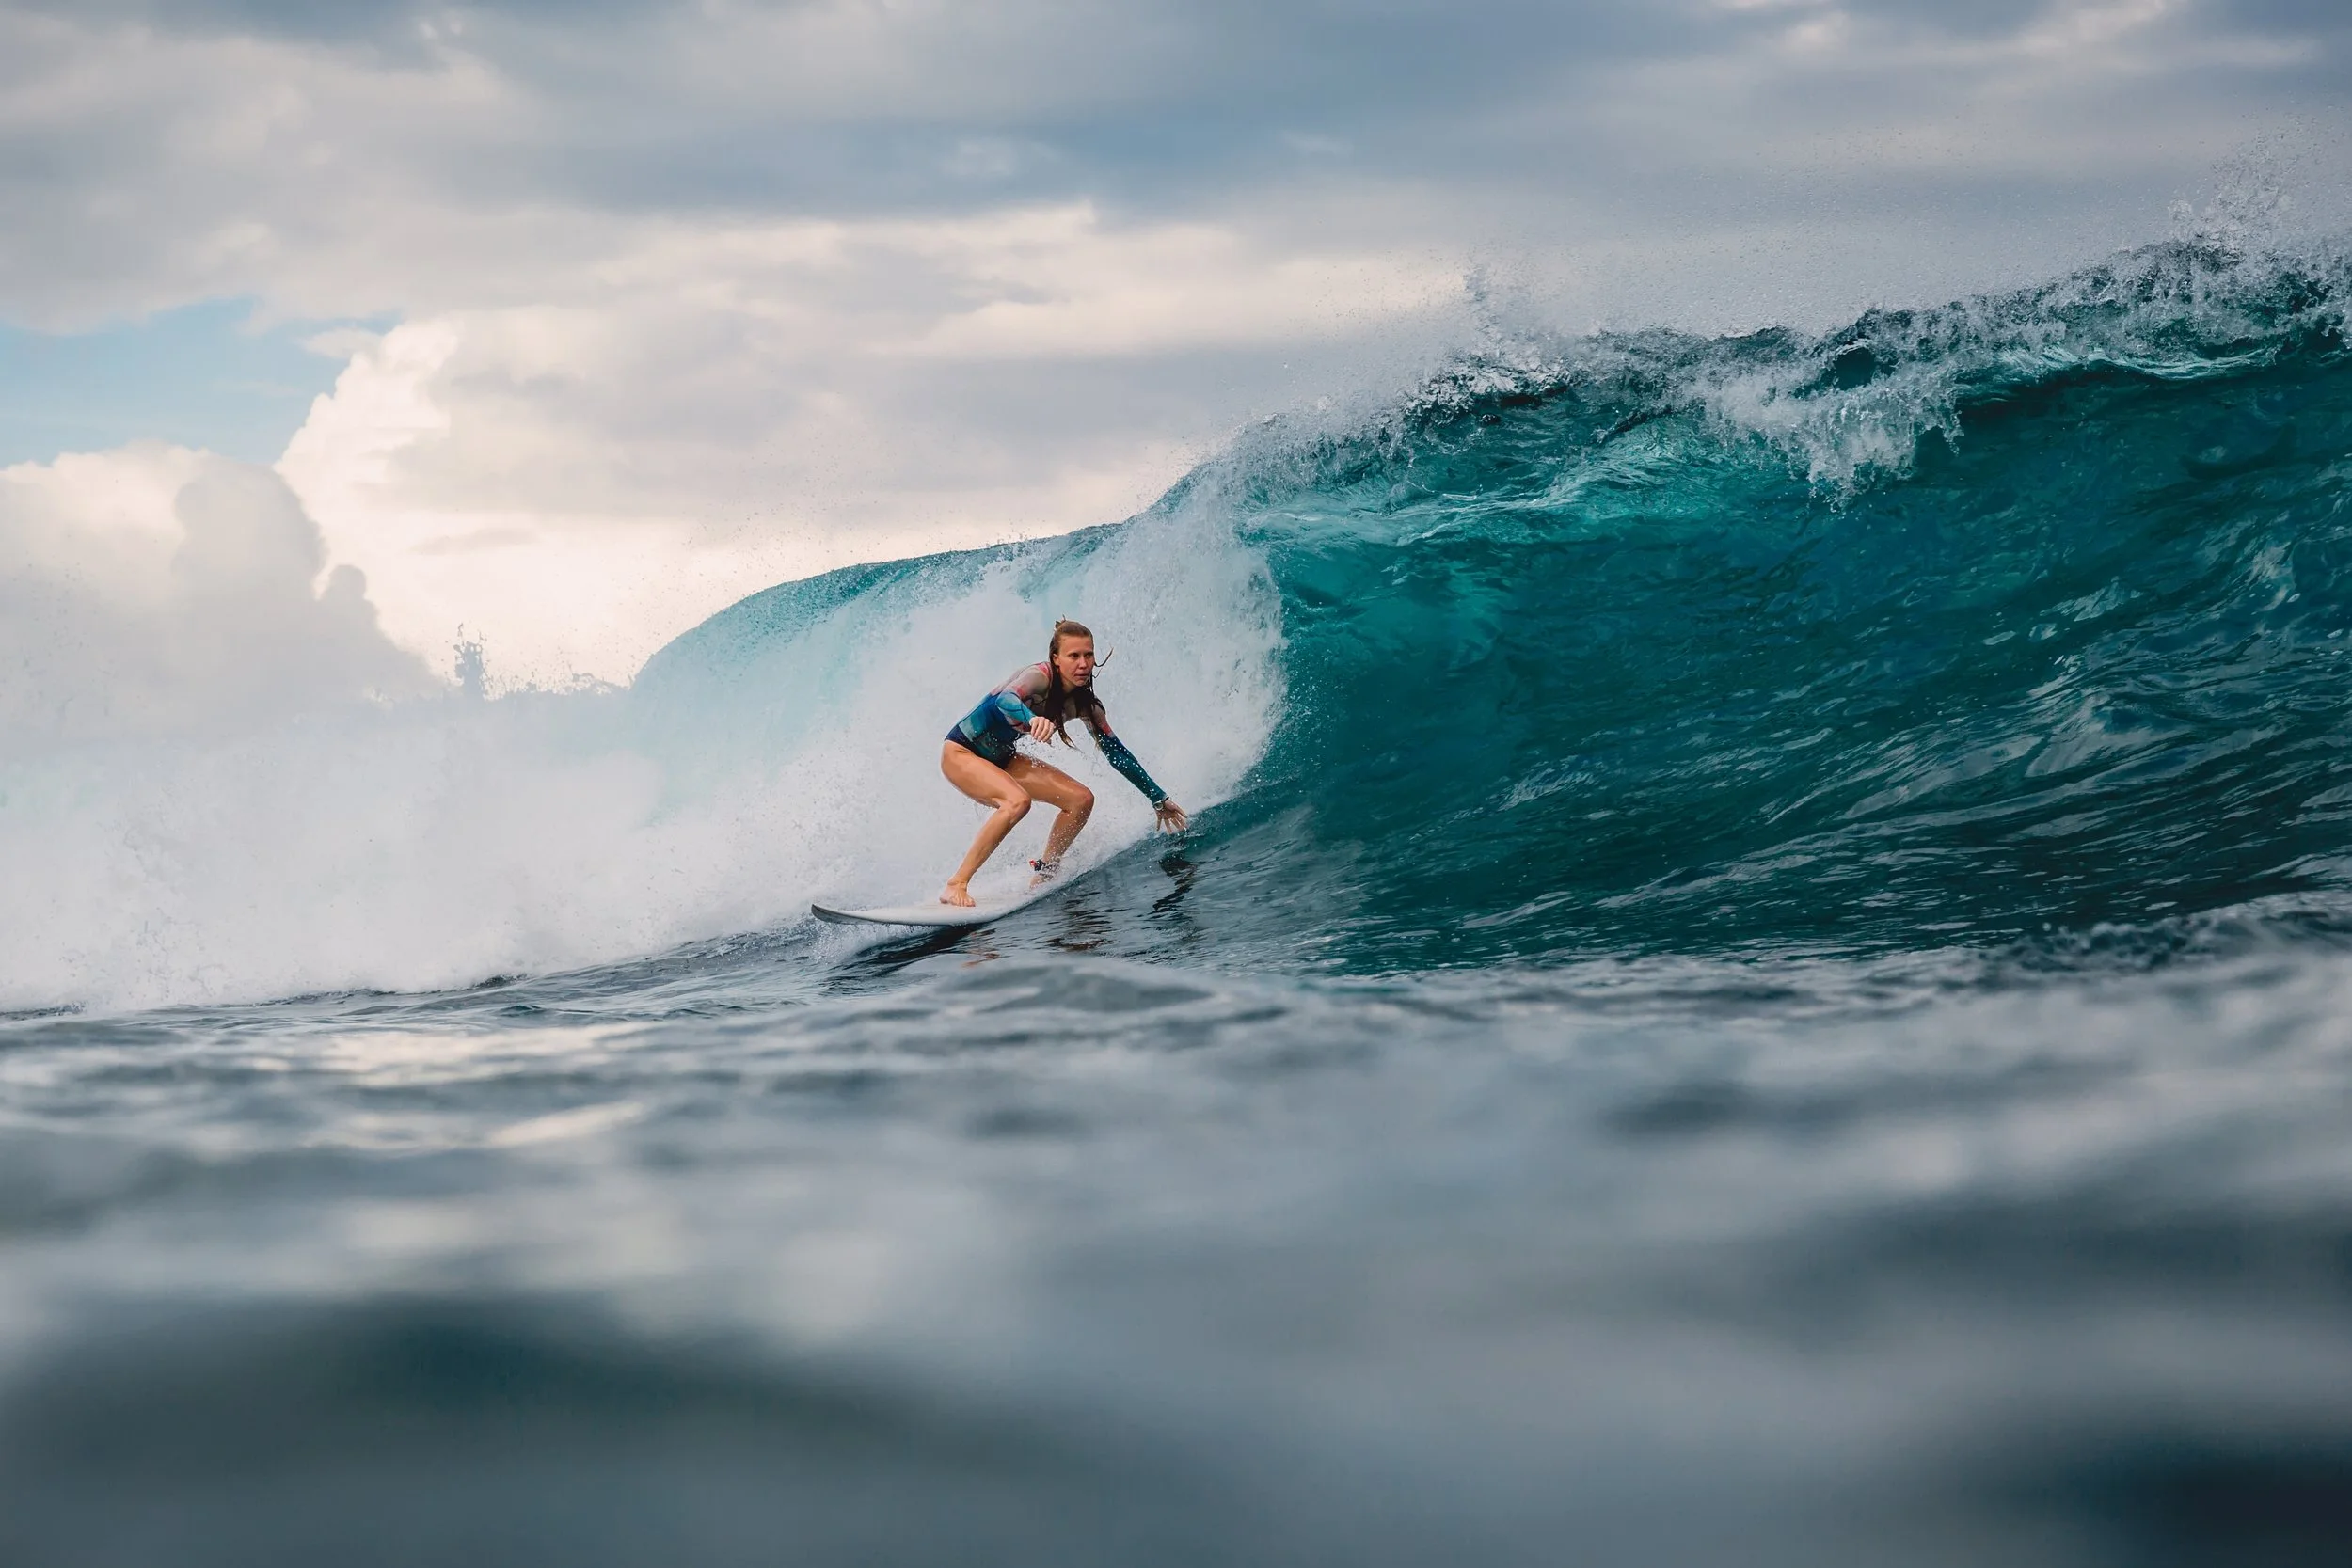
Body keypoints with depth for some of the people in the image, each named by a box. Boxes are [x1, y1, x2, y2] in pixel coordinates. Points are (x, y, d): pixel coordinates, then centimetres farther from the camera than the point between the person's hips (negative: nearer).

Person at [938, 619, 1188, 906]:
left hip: (1002, 759, 8)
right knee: (1017, 801, -34)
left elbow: (1116, 752, 5)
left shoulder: (1084, 704, -6)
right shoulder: (1040, 678, -27)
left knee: (1082, 800, -4)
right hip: (961, 753, -8)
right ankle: (956, 886, -30)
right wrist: (1032, 719, -72)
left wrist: (1158, 798, 8)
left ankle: (1043, 875, 10)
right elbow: (1006, 699, -49)